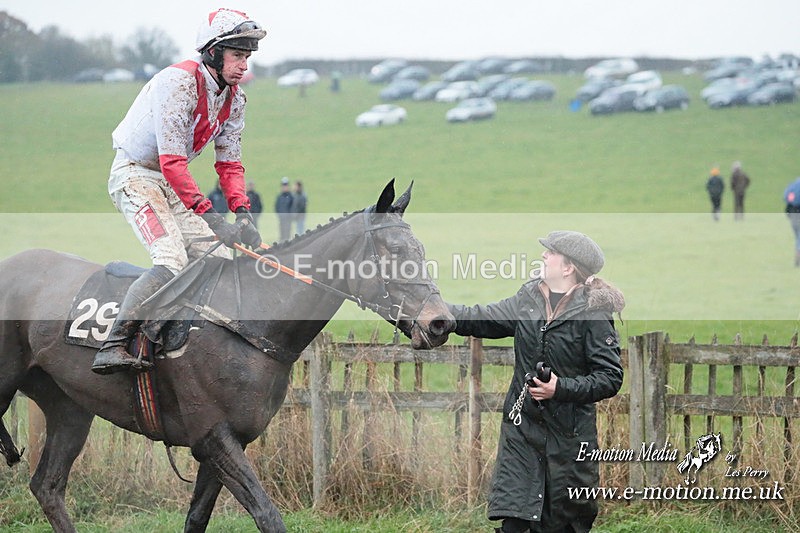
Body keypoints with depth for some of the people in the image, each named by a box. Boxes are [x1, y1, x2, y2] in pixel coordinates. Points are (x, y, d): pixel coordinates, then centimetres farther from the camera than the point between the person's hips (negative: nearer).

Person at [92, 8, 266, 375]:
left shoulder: (234, 99, 3)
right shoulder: (178, 83, -24)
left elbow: (229, 162, 8)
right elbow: (171, 160, -28)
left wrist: (242, 213, -8)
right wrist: (206, 213, -32)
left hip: (174, 180, 9)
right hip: (135, 175, -9)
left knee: (223, 256, -4)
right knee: (171, 262, -26)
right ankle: (112, 347, -29)